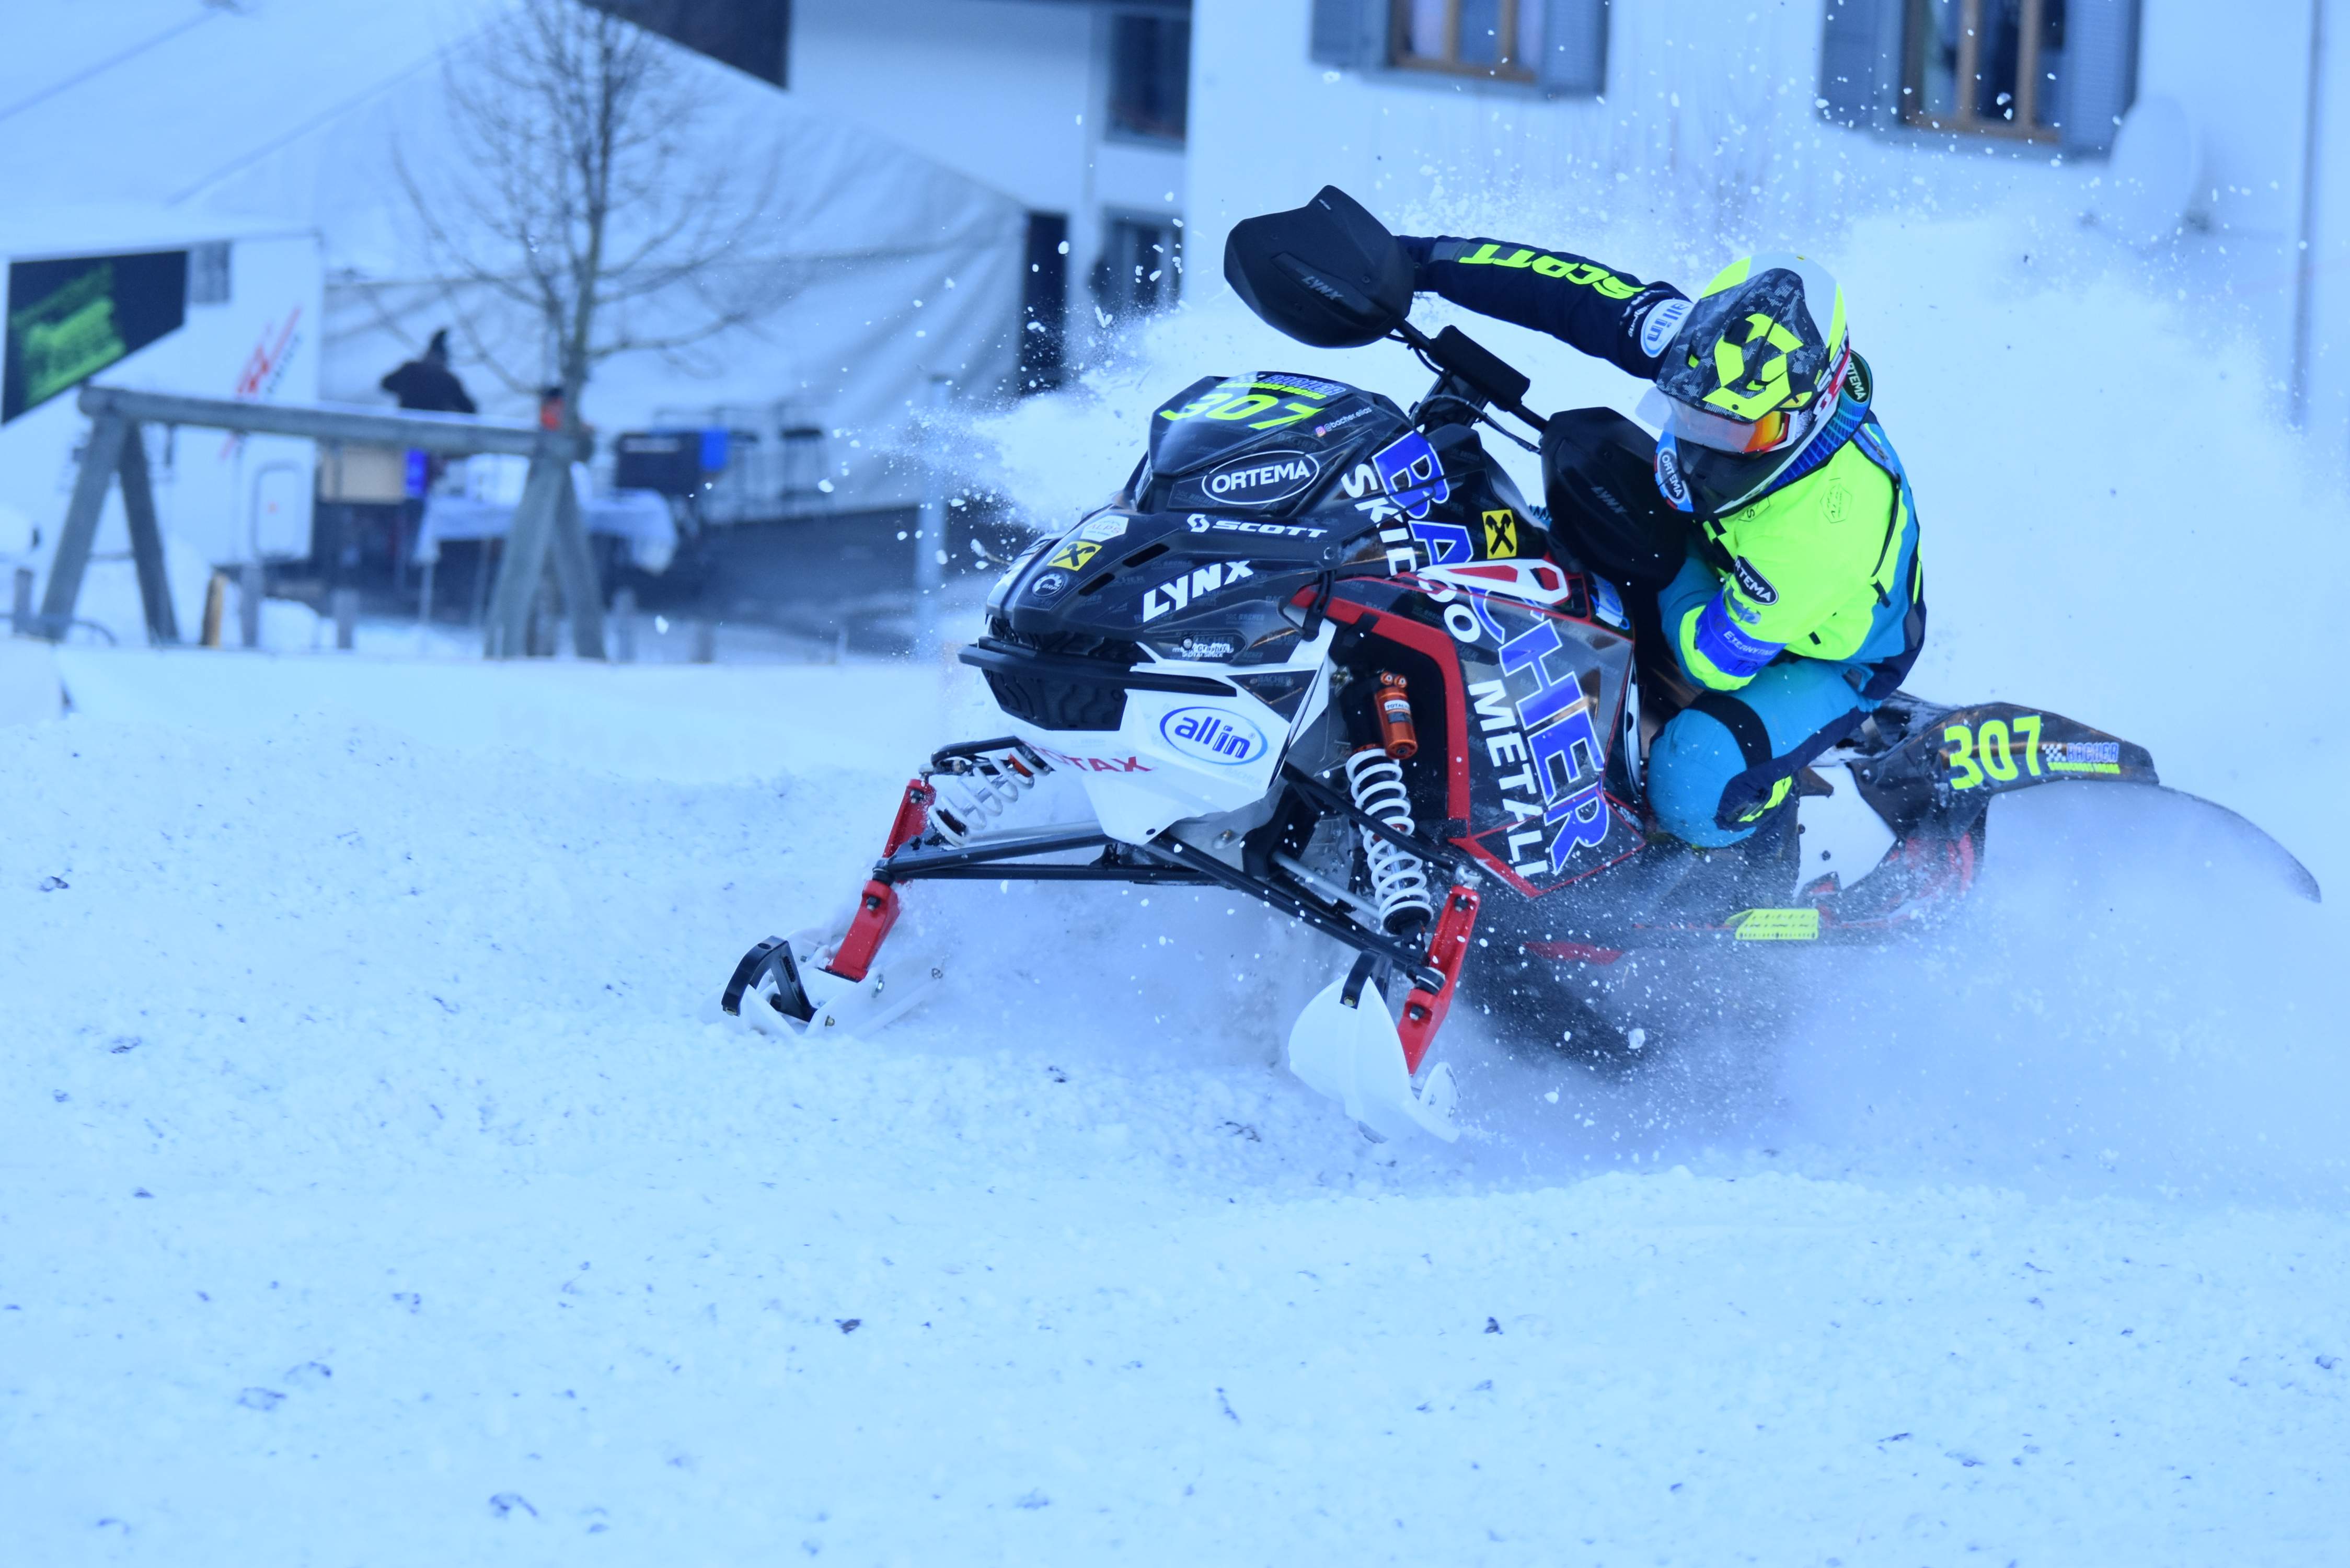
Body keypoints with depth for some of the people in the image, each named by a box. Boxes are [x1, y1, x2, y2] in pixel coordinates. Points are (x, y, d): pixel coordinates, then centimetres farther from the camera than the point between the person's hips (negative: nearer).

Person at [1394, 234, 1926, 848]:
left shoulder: (1825, 521, -44)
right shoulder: (1712, 354, -27)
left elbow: (1715, 661, -33)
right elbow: (1580, 290, -18)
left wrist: (1664, 562, -28)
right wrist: (1427, 260, -18)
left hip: (1822, 657, -7)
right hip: (1728, 584, 7)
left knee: (1693, 786, -31)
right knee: (1585, 444, -8)